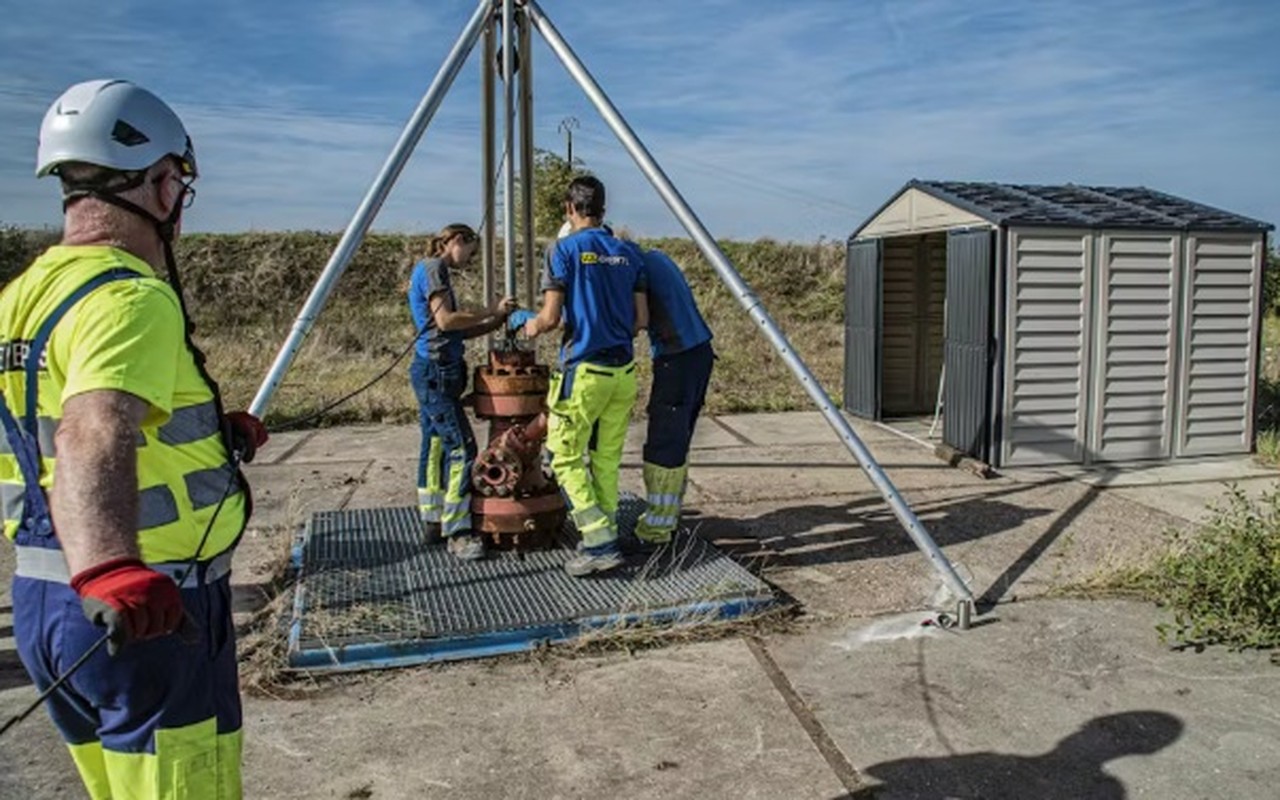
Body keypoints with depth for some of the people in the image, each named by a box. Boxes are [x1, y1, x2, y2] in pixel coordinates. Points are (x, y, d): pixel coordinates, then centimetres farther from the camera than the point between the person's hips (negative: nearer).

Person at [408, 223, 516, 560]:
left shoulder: (435, 270, 21)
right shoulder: (433, 268, -8)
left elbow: (459, 331, 16)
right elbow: (445, 320, -18)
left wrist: (498, 320, 9)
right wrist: (492, 311, -10)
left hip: (434, 371, 10)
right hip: (436, 371, -10)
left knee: (436, 444, 13)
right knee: (460, 447, -12)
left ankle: (433, 519, 21)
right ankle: (457, 533, -9)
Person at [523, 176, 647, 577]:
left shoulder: (564, 251, -7)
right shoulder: (629, 253, 8)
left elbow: (550, 318, -11)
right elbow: (641, 320, 7)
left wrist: (531, 326, 11)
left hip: (583, 369, -6)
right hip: (624, 370, 6)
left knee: (566, 458, 3)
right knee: (607, 458, 13)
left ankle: (600, 544, -5)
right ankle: (604, 539, 19)